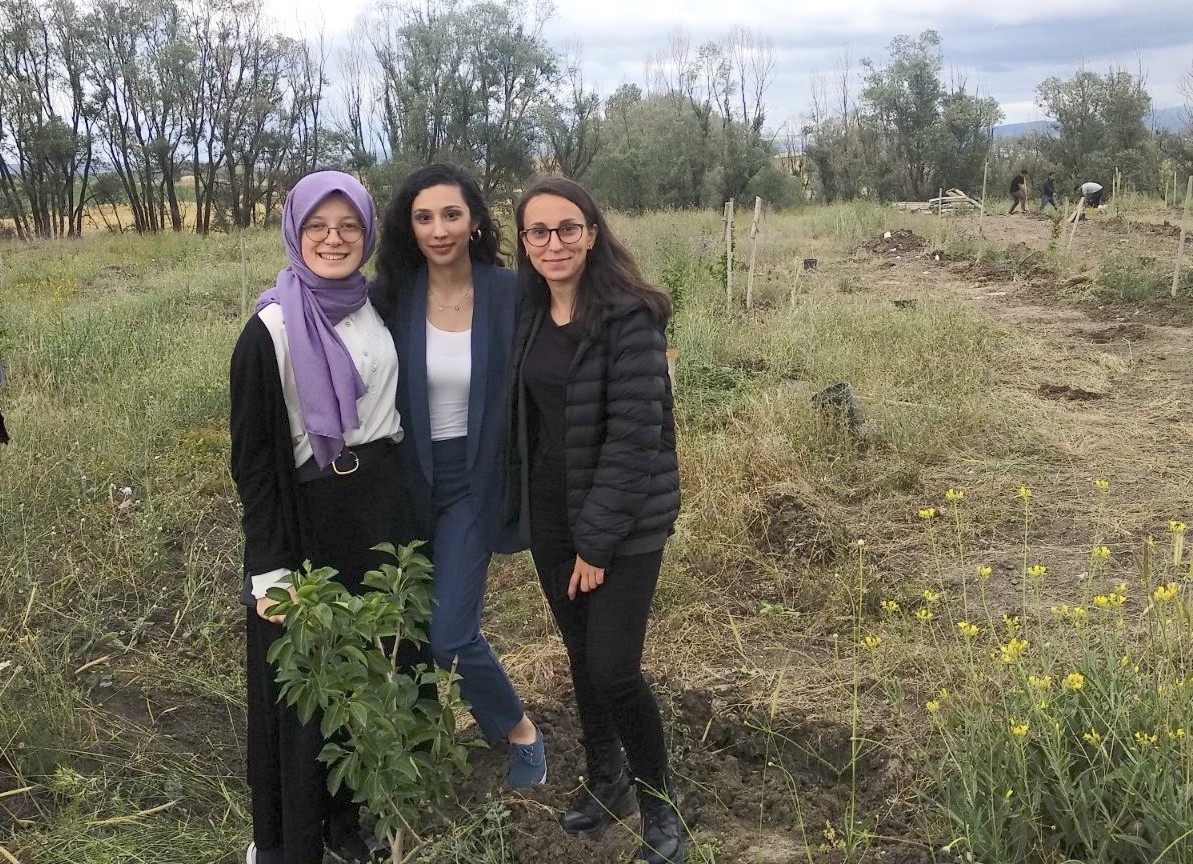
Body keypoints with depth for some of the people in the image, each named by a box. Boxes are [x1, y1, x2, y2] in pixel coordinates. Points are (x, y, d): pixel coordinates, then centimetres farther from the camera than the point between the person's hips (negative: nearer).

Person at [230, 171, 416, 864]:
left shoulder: (382, 313, 4)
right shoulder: (269, 333, -11)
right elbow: (252, 458, -10)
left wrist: (404, 514, 12)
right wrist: (268, 567, -15)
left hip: (382, 515, 5)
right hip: (309, 523, -4)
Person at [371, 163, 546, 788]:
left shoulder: (507, 295, -11)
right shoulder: (391, 297, -7)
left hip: (472, 480, -2)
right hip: (405, 478, 3)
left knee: (450, 635, -8)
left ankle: (520, 730, 19)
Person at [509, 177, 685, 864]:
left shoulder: (629, 316, -17)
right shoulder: (529, 316, 4)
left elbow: (634, 434, -20)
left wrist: (597, 541, -18)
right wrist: (522, 510, 7)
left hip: (623, 522, -6)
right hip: (550, 517, 6)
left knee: (614, 669, -6)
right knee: (581, 657, 16)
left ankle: (660, 807, 17)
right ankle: (605, 781, 37)